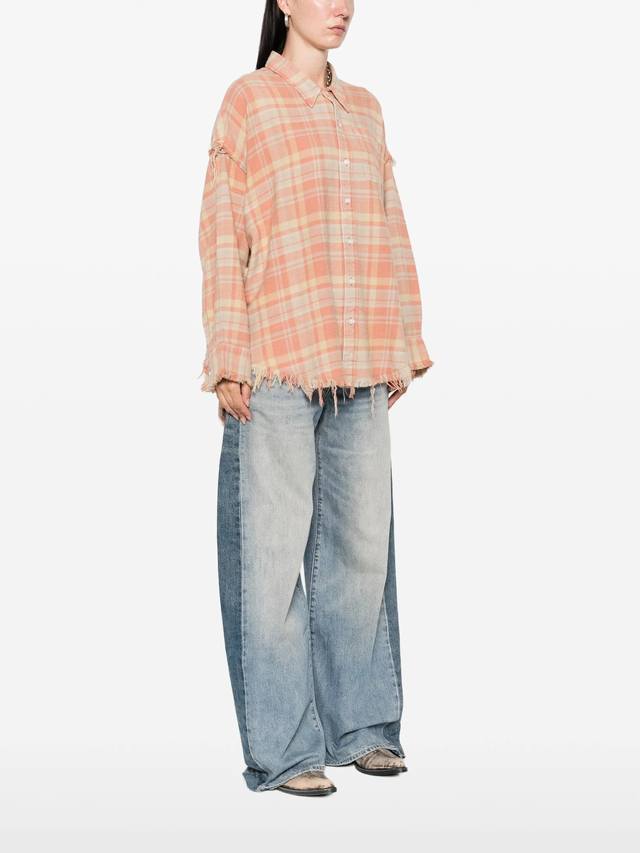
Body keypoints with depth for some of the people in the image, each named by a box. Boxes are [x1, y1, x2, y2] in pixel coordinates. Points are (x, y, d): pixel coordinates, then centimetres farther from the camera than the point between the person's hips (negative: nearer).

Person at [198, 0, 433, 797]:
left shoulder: (365, 109, 16)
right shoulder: (247, 101, 1)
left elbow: (391, 232, 18)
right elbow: (221, 234, -4)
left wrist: (404, 345, 13)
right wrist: (228, 359, -10)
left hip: (360, 368, 5)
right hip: (276, 364, -5)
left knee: (362, 542, 9)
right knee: (275, 549, -3)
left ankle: (360, 724, 21)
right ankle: (281, 748, 3)